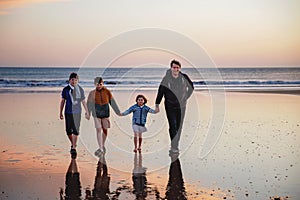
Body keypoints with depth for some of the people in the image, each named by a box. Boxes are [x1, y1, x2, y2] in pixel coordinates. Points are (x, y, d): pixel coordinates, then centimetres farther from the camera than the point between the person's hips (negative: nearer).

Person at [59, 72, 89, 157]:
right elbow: (63, 101, 8)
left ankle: (74, 148, -1)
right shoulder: (65, 89, 1)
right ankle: (72, 144, 29)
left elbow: (83, 101, 9)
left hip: (77, 112, -1)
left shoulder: (80, 90, 1)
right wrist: (60, 113, 9)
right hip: (68, 112, 1)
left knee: (75, 131, -7)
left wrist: (87, 112, 8)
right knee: (68, 131, 4)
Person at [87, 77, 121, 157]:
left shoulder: (107, 92, -2)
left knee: (105, 130, 7)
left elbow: (112, 102, 3)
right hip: (96, 114, -2)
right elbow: (89, 104, -8)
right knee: (98, 130, -9)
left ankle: (103, 145, 30)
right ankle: (101, 149, -11)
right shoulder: (92, 93, -6)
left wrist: (118, 112, 4)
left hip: (105, 114, 2)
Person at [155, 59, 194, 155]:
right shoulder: (166, 79, -7)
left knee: (179, 126, 5)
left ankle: (175, 146, 15)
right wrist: (157, 104, -3)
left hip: (181, 106, 2)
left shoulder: (184, 77, -2)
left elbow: (191, 87, 16)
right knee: (172, 125, -12)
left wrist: (186, 97, 13)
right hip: (170, 106, -2)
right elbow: (160, 91, -2)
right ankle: (174, 147, -7)